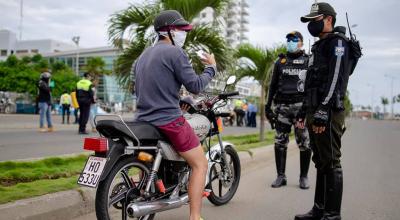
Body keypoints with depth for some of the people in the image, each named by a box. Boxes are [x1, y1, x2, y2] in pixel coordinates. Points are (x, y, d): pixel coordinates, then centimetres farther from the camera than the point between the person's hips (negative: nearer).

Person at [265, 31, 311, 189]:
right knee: (280, 142, 1)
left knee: (304, 143, -2)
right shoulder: (280, 61, 16)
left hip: (301, 106, -2)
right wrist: (268, 105, 11)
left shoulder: (308, 61, 8)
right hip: (282, 106, 3)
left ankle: (304, 176, 10)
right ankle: (281, 176, 10)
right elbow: (273, 85, 17)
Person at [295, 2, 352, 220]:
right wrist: (304, 111, 21)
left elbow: (335, 79, -17)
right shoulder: (319, 46, 24)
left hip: (328, 113, -10)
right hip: (315, 112, 10)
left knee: (331, 164, -5)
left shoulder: (337, 42, -5)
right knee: (321, 163, 13)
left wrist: (323, 112, -24)